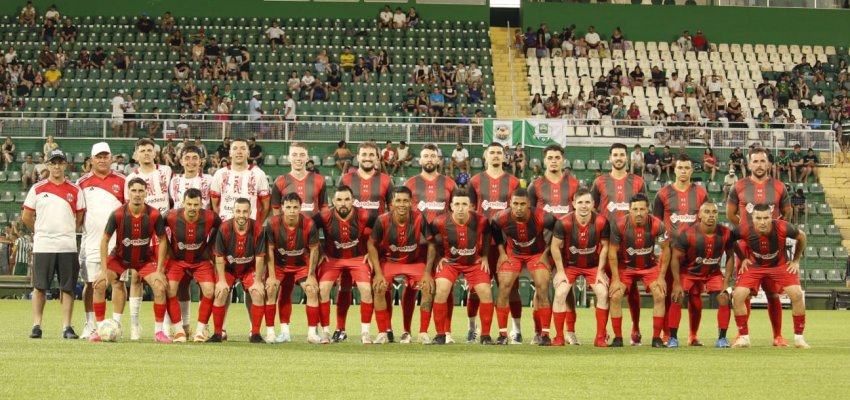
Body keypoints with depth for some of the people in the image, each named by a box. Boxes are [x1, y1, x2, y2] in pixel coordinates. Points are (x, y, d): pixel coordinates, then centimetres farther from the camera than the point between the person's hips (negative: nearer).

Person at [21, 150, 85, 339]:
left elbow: (80, 218, 12)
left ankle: (67, 327, 5)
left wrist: (66, 231, 6)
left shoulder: (74, 190, 6)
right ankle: (36, 326, 7)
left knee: (68, 288, 0)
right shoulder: (37, 189, 4)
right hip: (42, 246, -1)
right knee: (39, 287, 1)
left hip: (68, 246, 1)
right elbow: (26, 217, 9)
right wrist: (40, 232, 11)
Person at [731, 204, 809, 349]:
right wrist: (743, 258, -1)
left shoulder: (782, 228, -29)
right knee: (738, 295, -16)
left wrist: (796, 260, -1)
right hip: (754, 265, 1)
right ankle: (743, 337, 0)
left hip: (780, 265, -1)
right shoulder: (745, 230, -27)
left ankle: (799, 337, 0)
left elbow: (801, 237, -6)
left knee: (797, 294, -17)